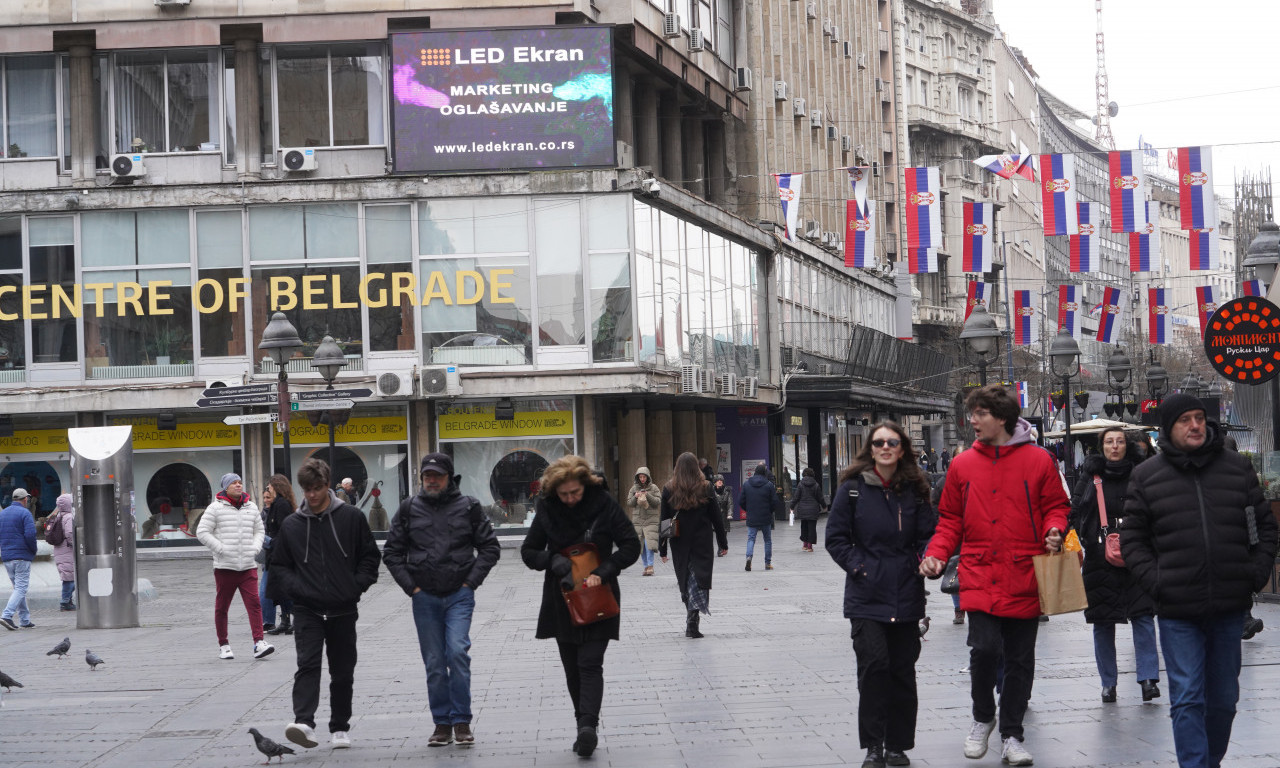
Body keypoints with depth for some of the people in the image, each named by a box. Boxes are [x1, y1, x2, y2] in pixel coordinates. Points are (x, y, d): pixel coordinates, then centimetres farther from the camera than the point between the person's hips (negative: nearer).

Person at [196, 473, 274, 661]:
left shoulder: (251, 508, 13)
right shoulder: (215, 508, -1)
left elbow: (259, 531, 23)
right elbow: (202, 532, -4)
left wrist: (255, 548, 5)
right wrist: (221, 549, -12)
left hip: (248, 566, 3)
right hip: (224, 566, -3)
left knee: (254, 603, -11)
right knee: (221, 606, 5)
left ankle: (259, 643, -16)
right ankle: (223, 645, 17)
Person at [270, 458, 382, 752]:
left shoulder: (351, 517, 0)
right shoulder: (291, 525, 4)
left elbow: (370, 556, 7)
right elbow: (279, 564, 13)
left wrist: (358, 586, -6)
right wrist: (293, 587, -5)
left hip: (343, 609, 0)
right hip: (307, 609, 0)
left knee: (343, 672, 8)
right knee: (307, 664, -17)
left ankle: (340, 727, 20)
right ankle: (304, 722, -29)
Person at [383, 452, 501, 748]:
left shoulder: (468, 507, 3)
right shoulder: (409, 508, 6)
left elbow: (490, 547, 7)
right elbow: (392, 552, 11)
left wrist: (470, 582, -3)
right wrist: (411, 586, 1)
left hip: (459, 594, -2)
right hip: (424, 597, 2)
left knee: (458, 651, -16)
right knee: (434, 664, 5)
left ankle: (461, 721, -7)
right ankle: (442, 724, 12)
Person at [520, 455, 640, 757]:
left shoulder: (604, 505, -9)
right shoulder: (547, 510, -2)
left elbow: (631, 546, -6)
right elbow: (528, 551, 5)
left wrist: (603, 572, -20)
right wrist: (552, 560, -16)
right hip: (562, 601, 3)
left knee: (590, 664, -14)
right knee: (572, 669, 8)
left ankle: (588, 726, -25)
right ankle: (586, 729, 17)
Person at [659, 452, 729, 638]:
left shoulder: (669, 489, -3)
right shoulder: (705, 488, -4)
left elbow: (664, 519, -1)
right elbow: (716, 517, 0)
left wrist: (662, 548, 4)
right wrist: (723, 543, 8)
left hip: (679, 543, 1)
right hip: (702, 542, -1)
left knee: (684, 582, 13)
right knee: (699, 580, -2)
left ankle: (691, 621, 17)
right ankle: (692, 623, -17)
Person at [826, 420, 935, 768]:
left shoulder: (915, 490, 6)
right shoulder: (853, 489, -1)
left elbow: (927, 536, 10)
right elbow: (836, 538, 2)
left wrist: (927, 560, -9)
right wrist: (858, 566, -8)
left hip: (906, 595, 3)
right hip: (866, 596, -3)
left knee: (903, 669, 5)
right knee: (873, 664, -13)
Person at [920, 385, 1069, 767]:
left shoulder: (1038, 460, 2)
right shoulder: (963, 465, 7)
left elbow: (1056, 506, 9)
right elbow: (950, 519, 13)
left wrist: (1054, 531, -12)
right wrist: (937, 553, -2)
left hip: (1024, 578, 0)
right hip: (979, 577, 0)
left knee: (1020, 659, 6)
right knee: (984, 648, -15)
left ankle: (1011, 735, 19)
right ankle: (983, 718, 11)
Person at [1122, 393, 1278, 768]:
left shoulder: (1237, 467, 7)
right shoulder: (1147, 476, 2)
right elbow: (1132, 539, 5)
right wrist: (1155, 582, -7)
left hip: (1230, 609, 3)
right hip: (1177, 611, -2)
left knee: (1223, 698, 12)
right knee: (1187, 699, -7)